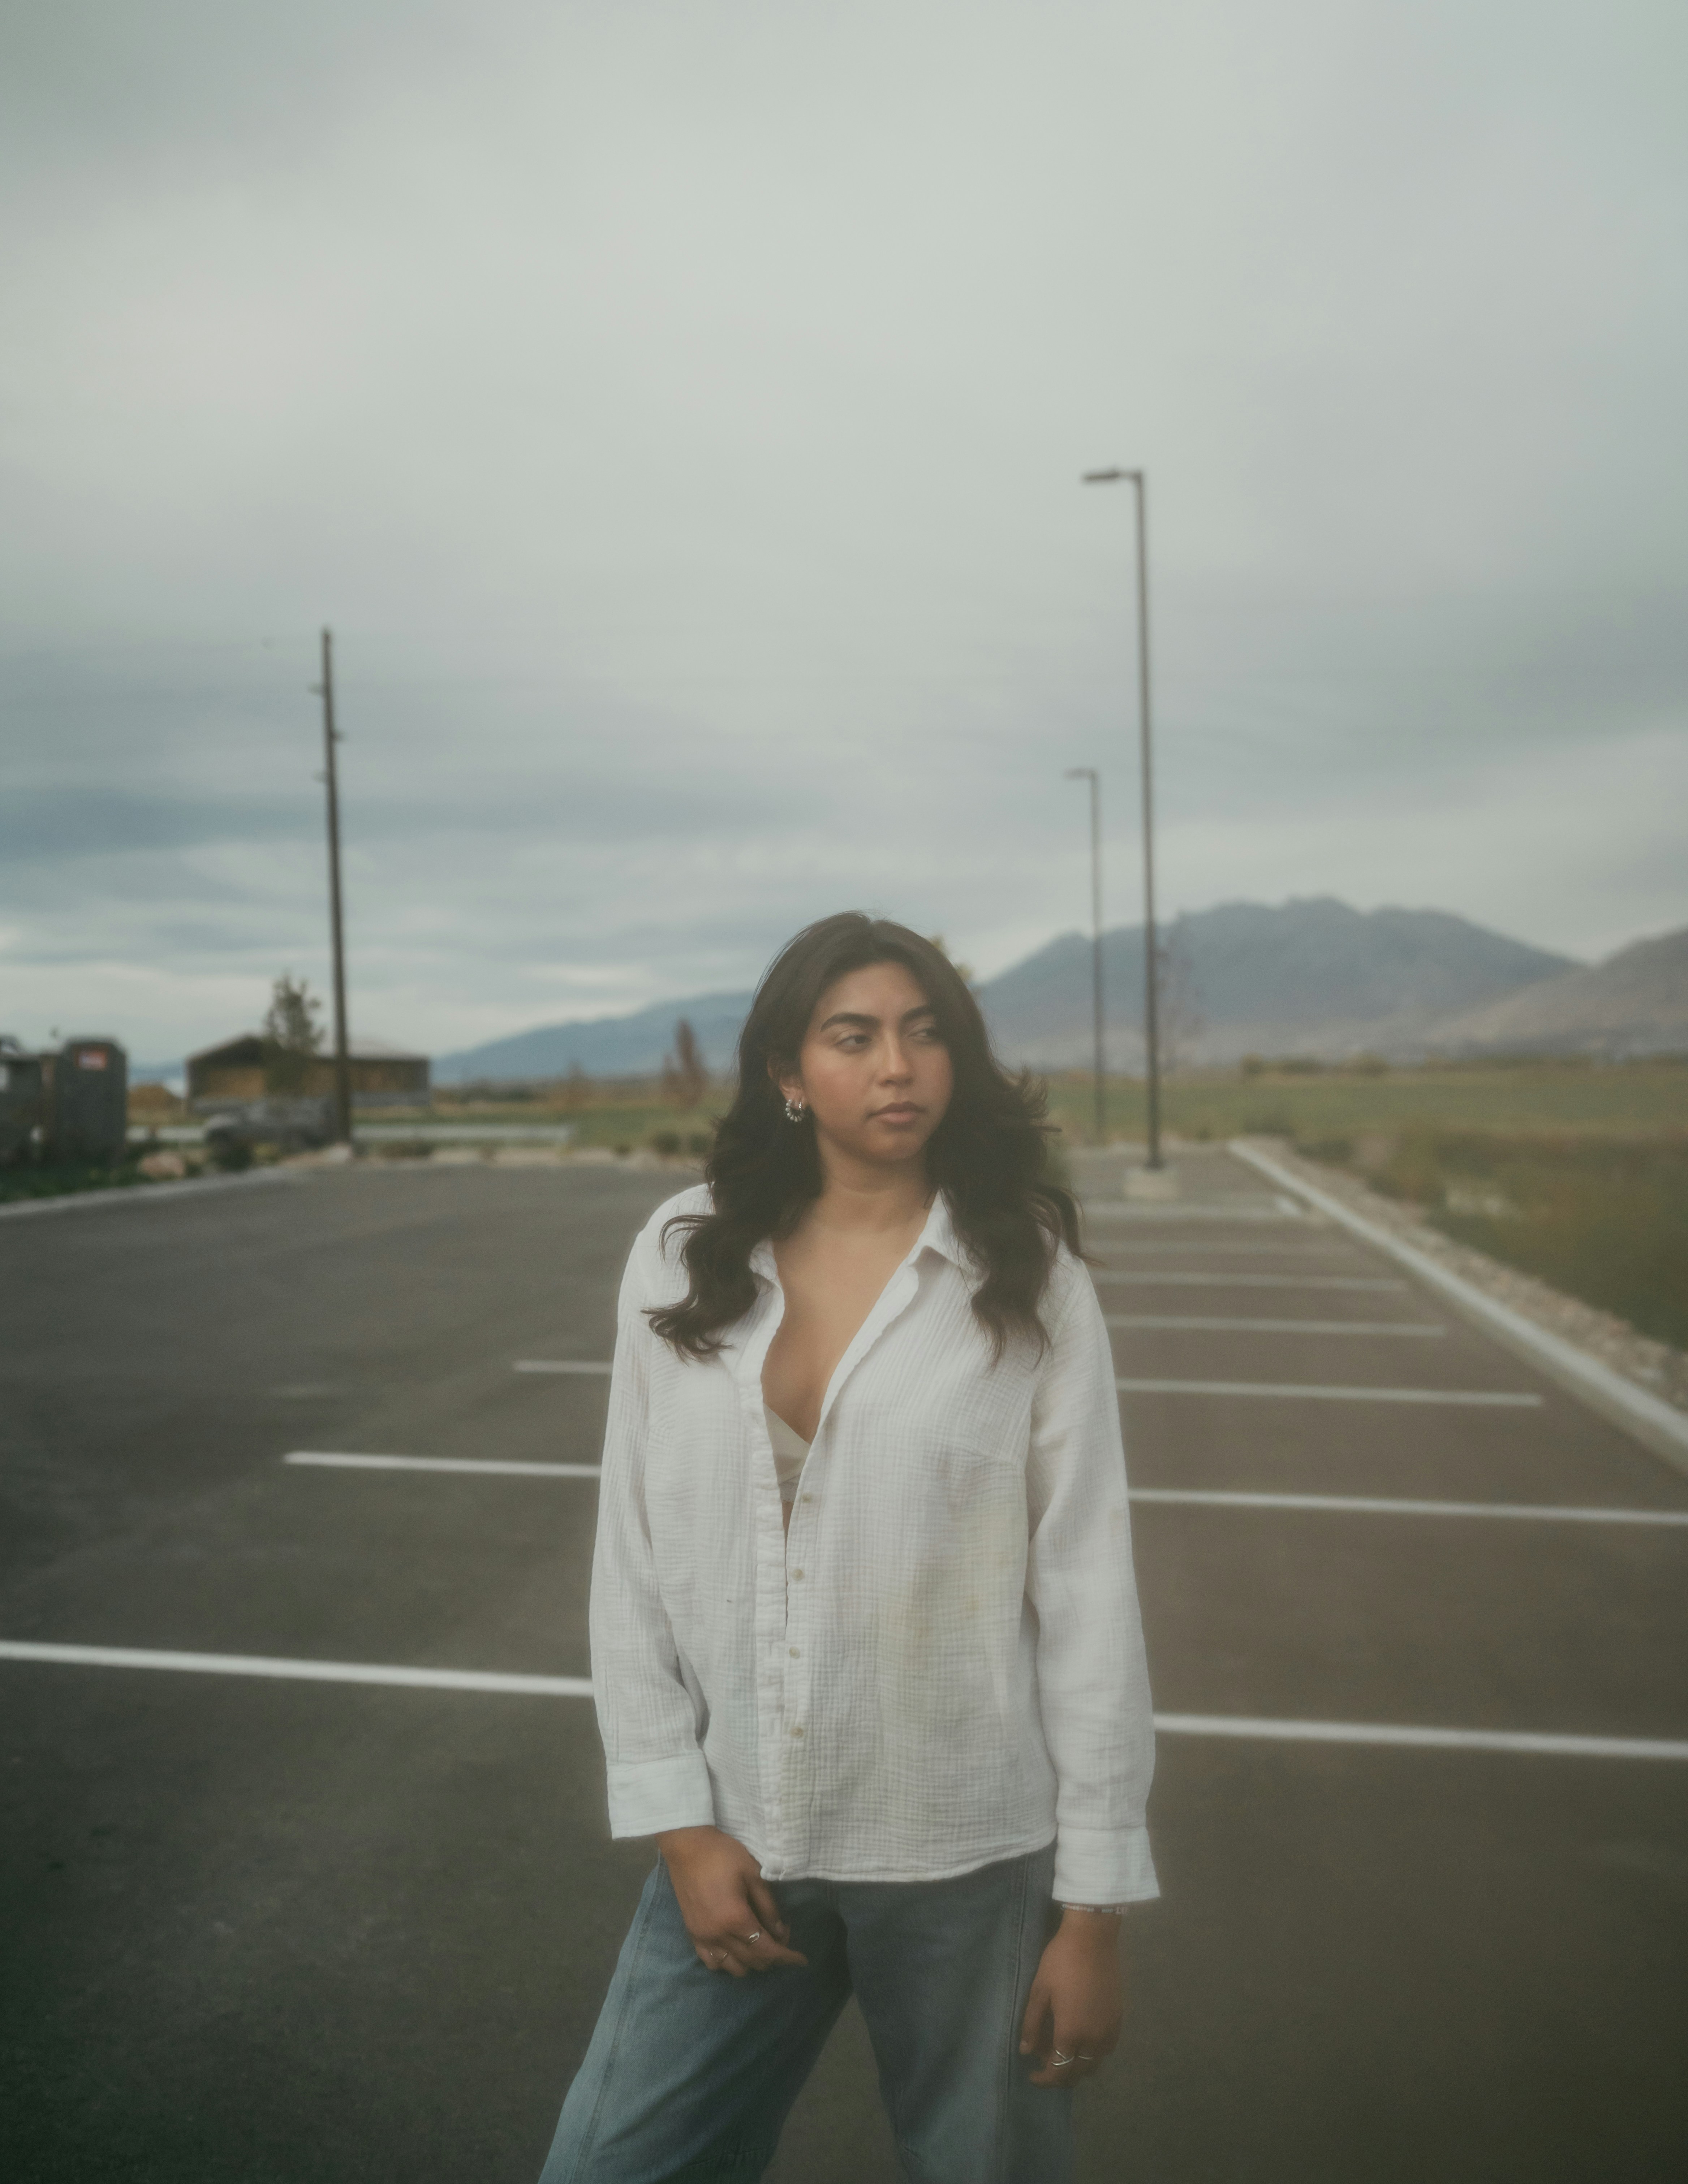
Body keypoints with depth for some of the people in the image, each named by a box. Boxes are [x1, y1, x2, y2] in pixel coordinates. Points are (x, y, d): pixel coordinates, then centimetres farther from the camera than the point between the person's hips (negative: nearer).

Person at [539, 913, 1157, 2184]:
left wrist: (1094, 1905, -4)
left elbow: (1088, 1593, -6)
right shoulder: (683, 1261, -3)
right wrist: (680, 1826, -2)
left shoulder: (1028, 1277, -8)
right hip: (736, 1843, 2)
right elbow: (631, 1562, 1)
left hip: (968, 1853, -1)